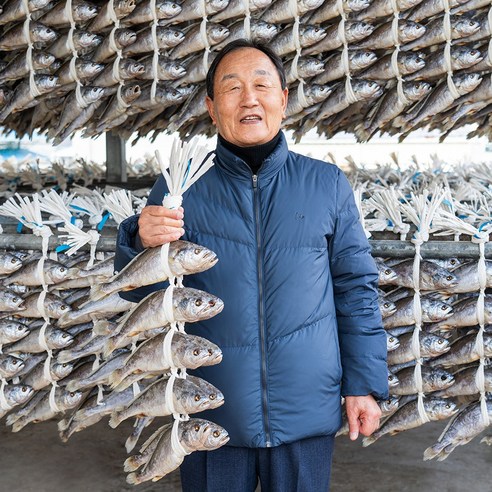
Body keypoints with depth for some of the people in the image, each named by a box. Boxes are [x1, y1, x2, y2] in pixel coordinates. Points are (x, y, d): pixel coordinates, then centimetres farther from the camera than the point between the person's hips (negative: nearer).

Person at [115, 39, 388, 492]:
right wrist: (143, 245, -21)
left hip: (307, 414, 1)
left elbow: (356, 287, 4)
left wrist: (364, 383, 3)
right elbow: (138, 295, -1)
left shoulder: (327, 185, -1)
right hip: (210, 411, 0)